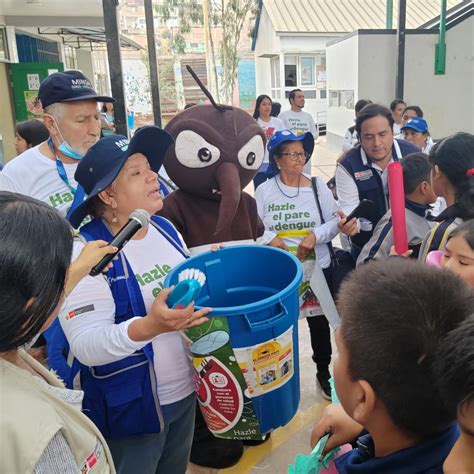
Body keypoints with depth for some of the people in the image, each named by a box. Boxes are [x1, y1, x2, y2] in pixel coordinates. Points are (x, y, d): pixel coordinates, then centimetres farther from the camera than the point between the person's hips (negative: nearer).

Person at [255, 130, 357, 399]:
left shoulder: (318, 186, -1)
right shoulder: (264, 191, -3)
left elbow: (334, 222, -3)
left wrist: (315, 235, -19)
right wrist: (271, 239, -22)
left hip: (317, 267, 1)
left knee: (319, 320, 13)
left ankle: (324, 370, 35)